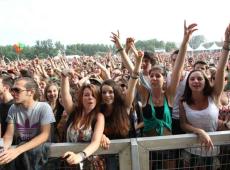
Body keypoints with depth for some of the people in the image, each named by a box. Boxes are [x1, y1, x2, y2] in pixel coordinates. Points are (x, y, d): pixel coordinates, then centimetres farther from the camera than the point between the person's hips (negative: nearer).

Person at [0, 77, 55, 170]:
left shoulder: (44, 107, -14)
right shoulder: (13, 108, -1)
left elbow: (45, 135, -21)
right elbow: (9, 134, -4)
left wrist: (18, 150, -34)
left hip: (39, 147, -5)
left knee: (26, 152, -35)